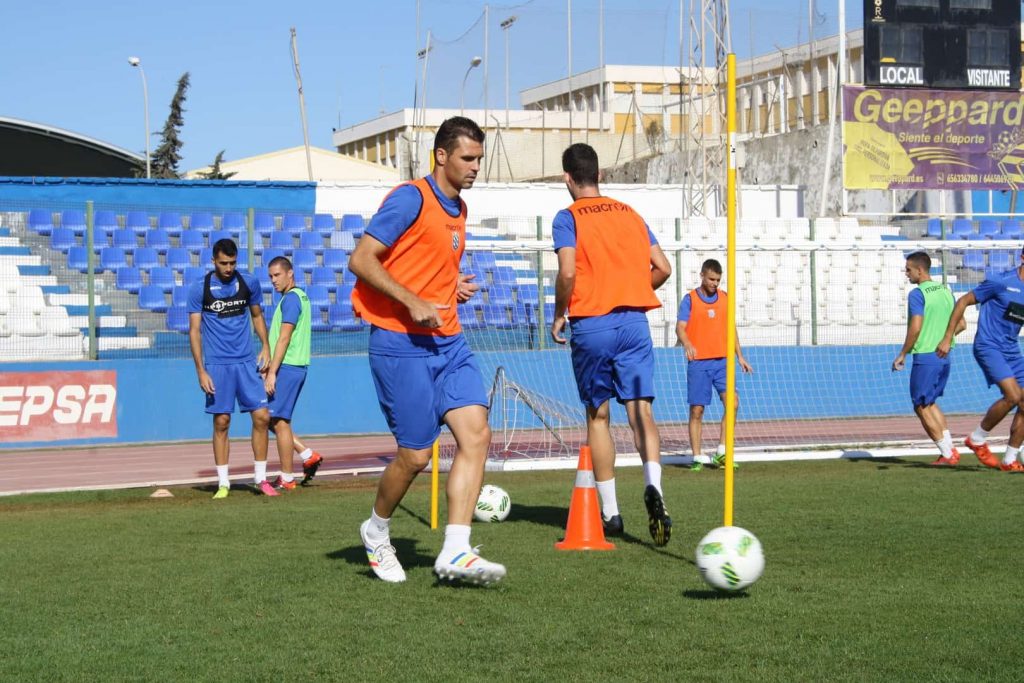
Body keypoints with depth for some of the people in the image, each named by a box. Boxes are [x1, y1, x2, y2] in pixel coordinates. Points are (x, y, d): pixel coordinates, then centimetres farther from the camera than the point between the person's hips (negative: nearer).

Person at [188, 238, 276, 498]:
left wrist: (265, 346, 5)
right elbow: (194, 331, -1)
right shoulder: (199, 288, -2)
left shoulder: (249, 283, 5)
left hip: (247, 362, 2)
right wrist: (201, 371, -6)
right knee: (221, 422, -1)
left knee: (261, 417, -4)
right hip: (216, 364, -2)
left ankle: (260, 478, 8)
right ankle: (223, 483, 7)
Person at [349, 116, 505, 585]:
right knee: (416, 454, -3)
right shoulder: (411, 199, -11)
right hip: (401, 344, -8)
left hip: (447, 343, 8)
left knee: (476, 434, -8)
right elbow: (360, 260, -15)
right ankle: (376, 532, 24)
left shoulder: (459, 209, 16)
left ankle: (454, 553, -10)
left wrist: (454, 287, 11)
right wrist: (412, 302, -22)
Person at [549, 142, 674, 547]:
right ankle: (653, 486, -28)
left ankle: (610, 512, 9)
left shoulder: (569, 217, 0)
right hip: (635, 321, 3)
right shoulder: (629, 214, 14)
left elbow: (568, 273, -13)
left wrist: (559, 315, 1)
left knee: (597, 415, 8)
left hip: (591, 325, -3)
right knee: (640, 409, -3)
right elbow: (662, 268, 11)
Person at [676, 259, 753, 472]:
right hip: (698, 362, -3)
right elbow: (680, 328, -11)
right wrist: (686, 343, -31)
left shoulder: (725, 298, 11)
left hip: (722, 360, 3)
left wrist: (740, 356, 18)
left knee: (732, 403, -12)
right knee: (697, 410, -2)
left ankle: (722, 453, -3)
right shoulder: (690, 300, -1)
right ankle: (697, 457, 6)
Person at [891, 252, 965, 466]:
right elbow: (961, 324, 13)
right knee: (930, 403, 20)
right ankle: (949, 448, 12)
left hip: (925, 357, -8)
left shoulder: (917, 294, -13)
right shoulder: (945, 291, 11)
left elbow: (915, 328, -21)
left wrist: (902, 354, -12)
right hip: (944, 356, 8)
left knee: (922, 407, 3)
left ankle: (947, 454, 1)